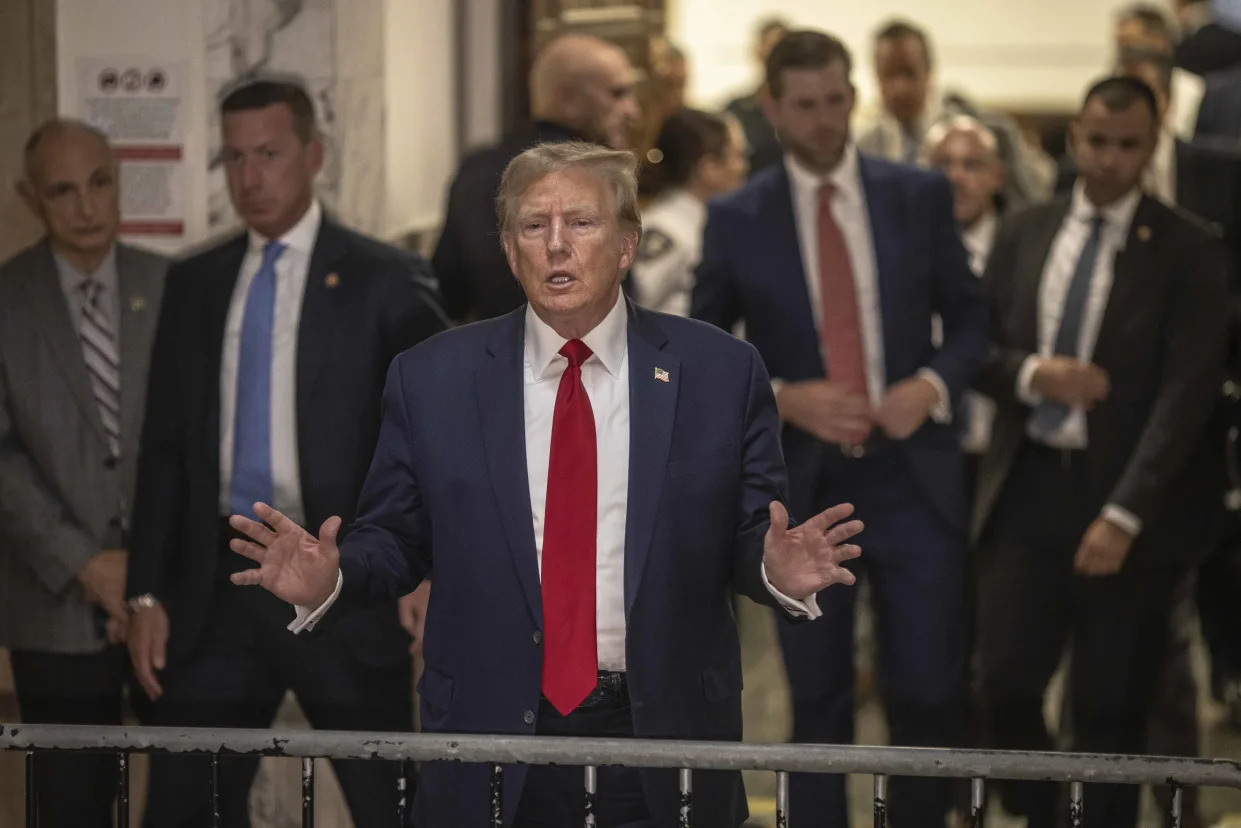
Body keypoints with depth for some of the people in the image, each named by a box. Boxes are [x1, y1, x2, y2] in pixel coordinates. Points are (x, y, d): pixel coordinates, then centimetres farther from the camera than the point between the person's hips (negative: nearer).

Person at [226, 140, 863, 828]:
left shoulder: (721, 372, 2)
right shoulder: (431, 379, 3)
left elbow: (749, 540, 2)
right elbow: (393, 540, 5)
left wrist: (778, 571, -20)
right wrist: (330, 580, -15)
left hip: (665, 745, 0)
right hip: (493, 741, 0)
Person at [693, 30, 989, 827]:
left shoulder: (921, 195, 2)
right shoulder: (737, 219, -1)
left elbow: (970, 317, 8)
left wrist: (933, 384, -12)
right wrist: (785, 400, -14)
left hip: (913, 473, 1)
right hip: (804, 483, 0)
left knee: (930, 690, 2)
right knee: (820, 701, 7)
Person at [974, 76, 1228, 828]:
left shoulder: (1187, 250, -6)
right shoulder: (1026, 233, 9)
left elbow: (1187, 393, -12)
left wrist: (1124, 515, -19)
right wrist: (1030, 374, -13)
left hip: (1123, 497, -3)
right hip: (1028, 485, 3)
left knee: (1112, 708, 3)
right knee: (1008, 683, 0)